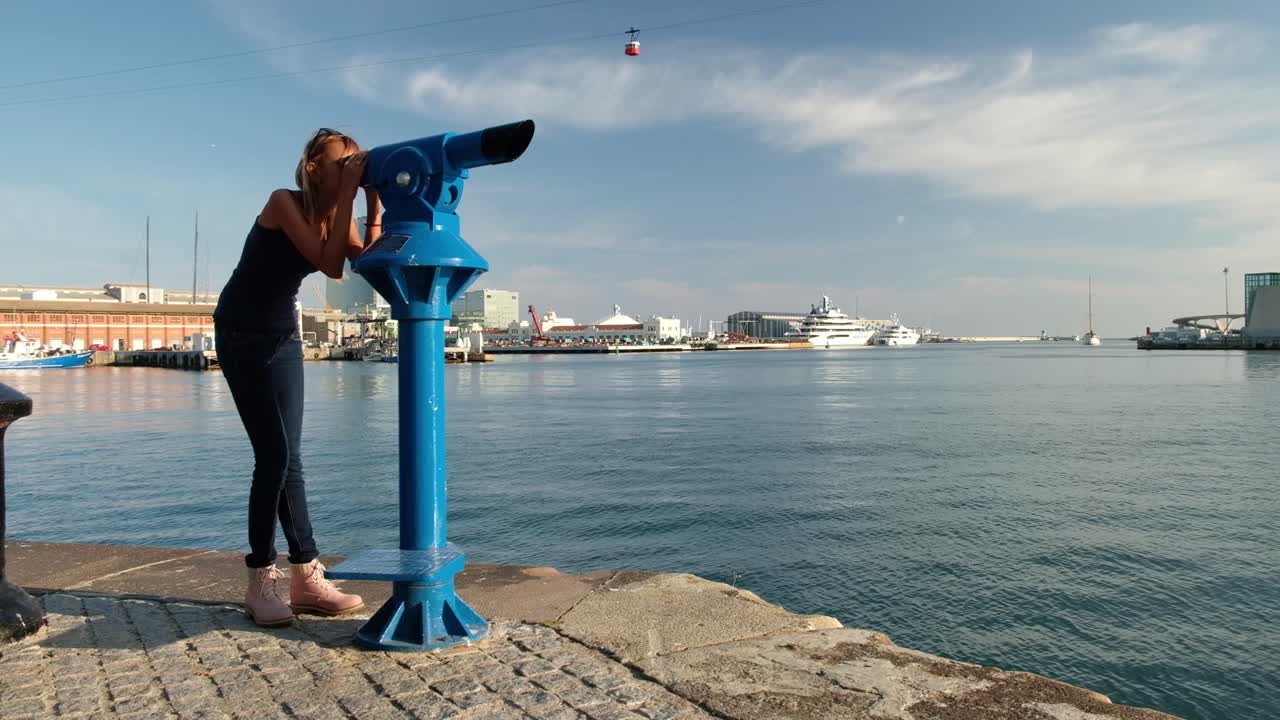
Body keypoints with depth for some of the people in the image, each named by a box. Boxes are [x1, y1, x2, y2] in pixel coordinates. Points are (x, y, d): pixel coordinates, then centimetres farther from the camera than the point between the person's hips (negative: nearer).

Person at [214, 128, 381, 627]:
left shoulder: (336, 213, 0)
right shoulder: (284, 202, -19)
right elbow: (331, 265, -31)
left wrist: (374, 202, -20)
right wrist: (348, 193, -29)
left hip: (284, 336, 6)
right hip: (242, 336, -6)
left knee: (288, 459, 4)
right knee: (274, 456, -11)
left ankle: (306, 578, 7)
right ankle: (261, 582, 1)